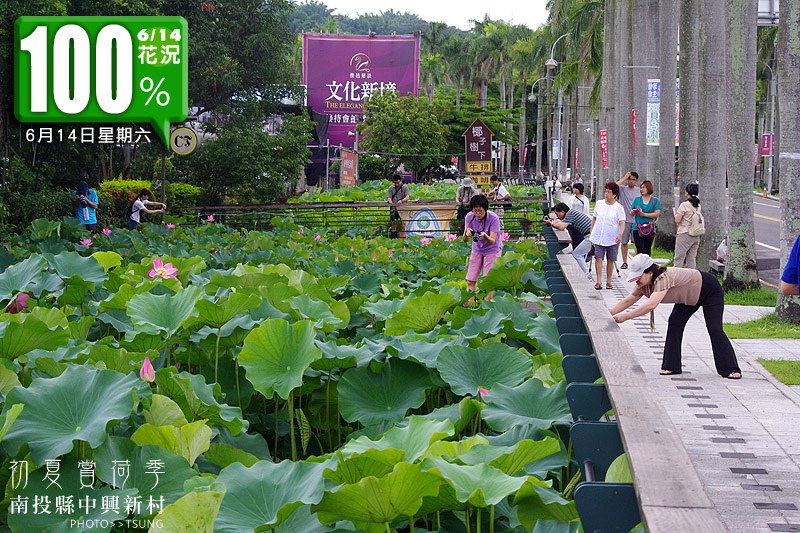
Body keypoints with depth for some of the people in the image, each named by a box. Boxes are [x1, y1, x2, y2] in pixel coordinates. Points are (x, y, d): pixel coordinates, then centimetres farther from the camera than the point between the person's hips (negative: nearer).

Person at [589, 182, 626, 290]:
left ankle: (608, 281, 17)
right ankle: (599, 281, -10)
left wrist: (620, 234, -26)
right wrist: (592, 232, 16)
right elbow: (594, 218, 16)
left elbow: (622, 222, -11)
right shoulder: (599, 204, 6)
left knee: (610, 260, 6)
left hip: (612, 238, -2)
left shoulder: (618, 207, -3)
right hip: (599, 236, 2)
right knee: (598, 258, -9)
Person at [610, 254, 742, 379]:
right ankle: (672, 366, -1)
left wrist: (626, 316, -47)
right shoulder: (644, 285, -13)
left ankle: (731, 369, -1)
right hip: (690, 296, 8)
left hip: (710, 291, -8)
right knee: (674, 322, -6)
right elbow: (628, 300, -5)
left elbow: (650, 305, -50)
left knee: (715, 329, -11)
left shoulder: (664, 278, -41)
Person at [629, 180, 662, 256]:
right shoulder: (637, 199, 11)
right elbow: (631, 213, 9)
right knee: (640, 251, -7)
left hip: (649, 229, 0)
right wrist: (634, 212, -14)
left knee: (647, 251, 6)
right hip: (637, 229, 0)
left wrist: (644, 214, -14)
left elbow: (657, 214, -6)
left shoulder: (655, 200, 4)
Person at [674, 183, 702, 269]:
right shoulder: (699, 206, 8)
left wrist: (676, 215, 9)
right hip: (696, 236, 6)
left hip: (684, 234, -6)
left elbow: (677, 220, -11)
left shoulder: (684, 205, -11)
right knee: (692, 260, 10)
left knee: (679, 259, -2)